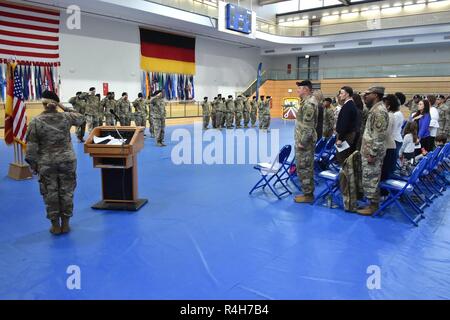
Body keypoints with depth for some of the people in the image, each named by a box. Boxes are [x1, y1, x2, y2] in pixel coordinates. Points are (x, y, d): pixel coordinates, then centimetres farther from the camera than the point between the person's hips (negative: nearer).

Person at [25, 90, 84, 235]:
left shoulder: (35, 121, -7)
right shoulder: (66, 117, -4)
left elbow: (31, 147, -6)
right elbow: (81, 118, 18)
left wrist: (33, 164, 4)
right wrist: (64, 108, 13)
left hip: (46, 163, -1)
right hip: (67, 161, 1)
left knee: (50, 193, 10)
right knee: (67, 192, 10)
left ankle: (55, 225, 18)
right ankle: (65, 223, 19)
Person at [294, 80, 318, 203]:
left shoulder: (308, 104, -18)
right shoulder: (306, 102, 14)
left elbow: (308, 126, -23)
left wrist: (302, 142, -21)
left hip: (305, 142, -10)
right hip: (303, 141, 10)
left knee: (304, 168, -3)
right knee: (305, 168, 14)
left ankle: (308, 195, 5)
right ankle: (307, 192, 22)